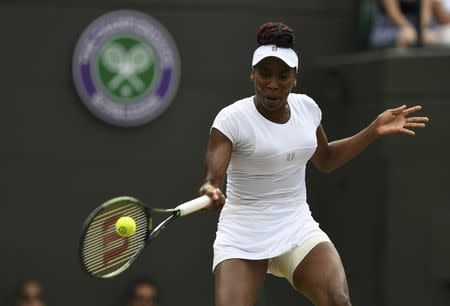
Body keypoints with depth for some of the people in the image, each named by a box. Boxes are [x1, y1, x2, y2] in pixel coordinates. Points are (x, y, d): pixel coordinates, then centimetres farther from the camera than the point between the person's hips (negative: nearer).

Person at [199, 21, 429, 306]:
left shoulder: (306, 107, 4)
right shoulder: (231, 119, -14)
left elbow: (325, 159, 22)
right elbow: (213, 178, -24)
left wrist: (375, 130, 15)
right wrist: (211, 192, -48)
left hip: (297, 228, 4)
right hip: (242, 236, -4)